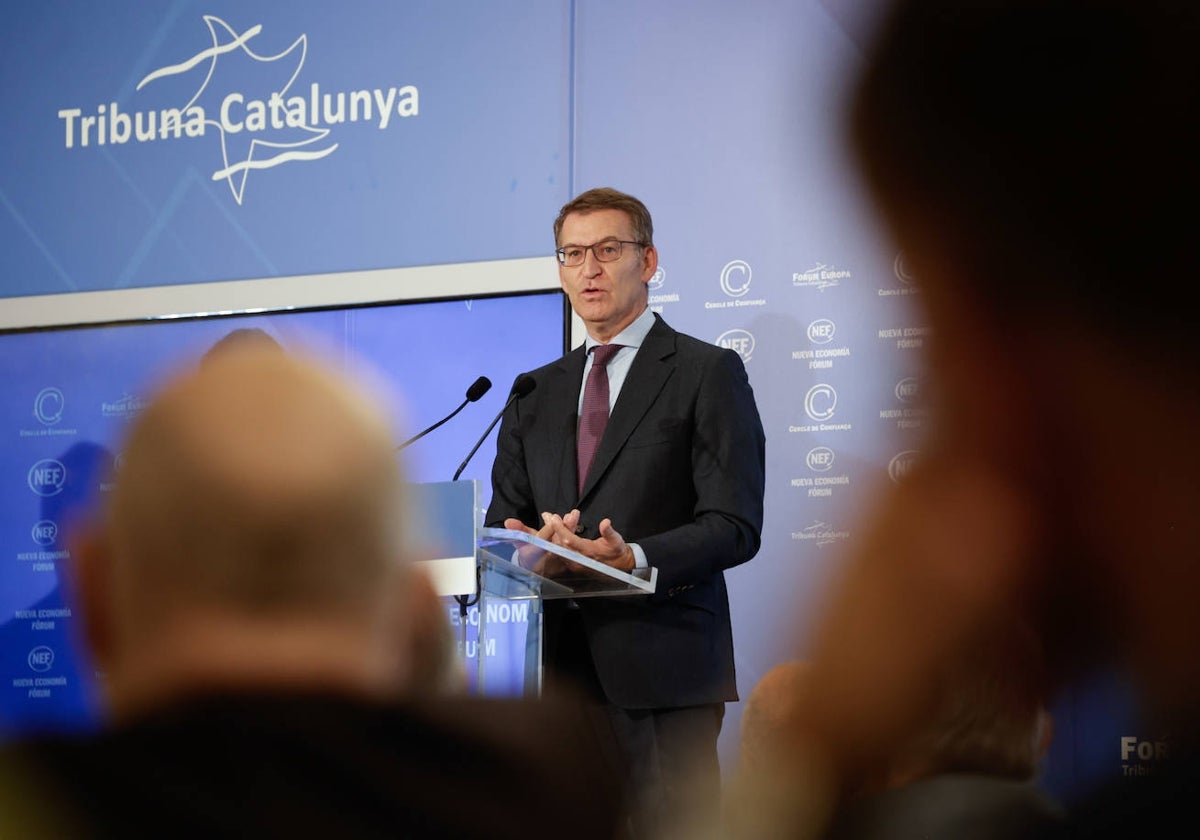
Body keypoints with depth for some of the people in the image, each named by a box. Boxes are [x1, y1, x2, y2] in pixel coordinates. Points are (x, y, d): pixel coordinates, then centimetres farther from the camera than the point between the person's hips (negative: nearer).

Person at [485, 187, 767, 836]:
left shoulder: (708, 373, 4)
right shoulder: (537, 393, 21)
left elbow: (734, 526, -5)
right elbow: (502, 519, 18)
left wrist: (635, 558, -22)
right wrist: (525, 543, -7)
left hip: (662, 667, -4)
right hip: (558, 664, 5)